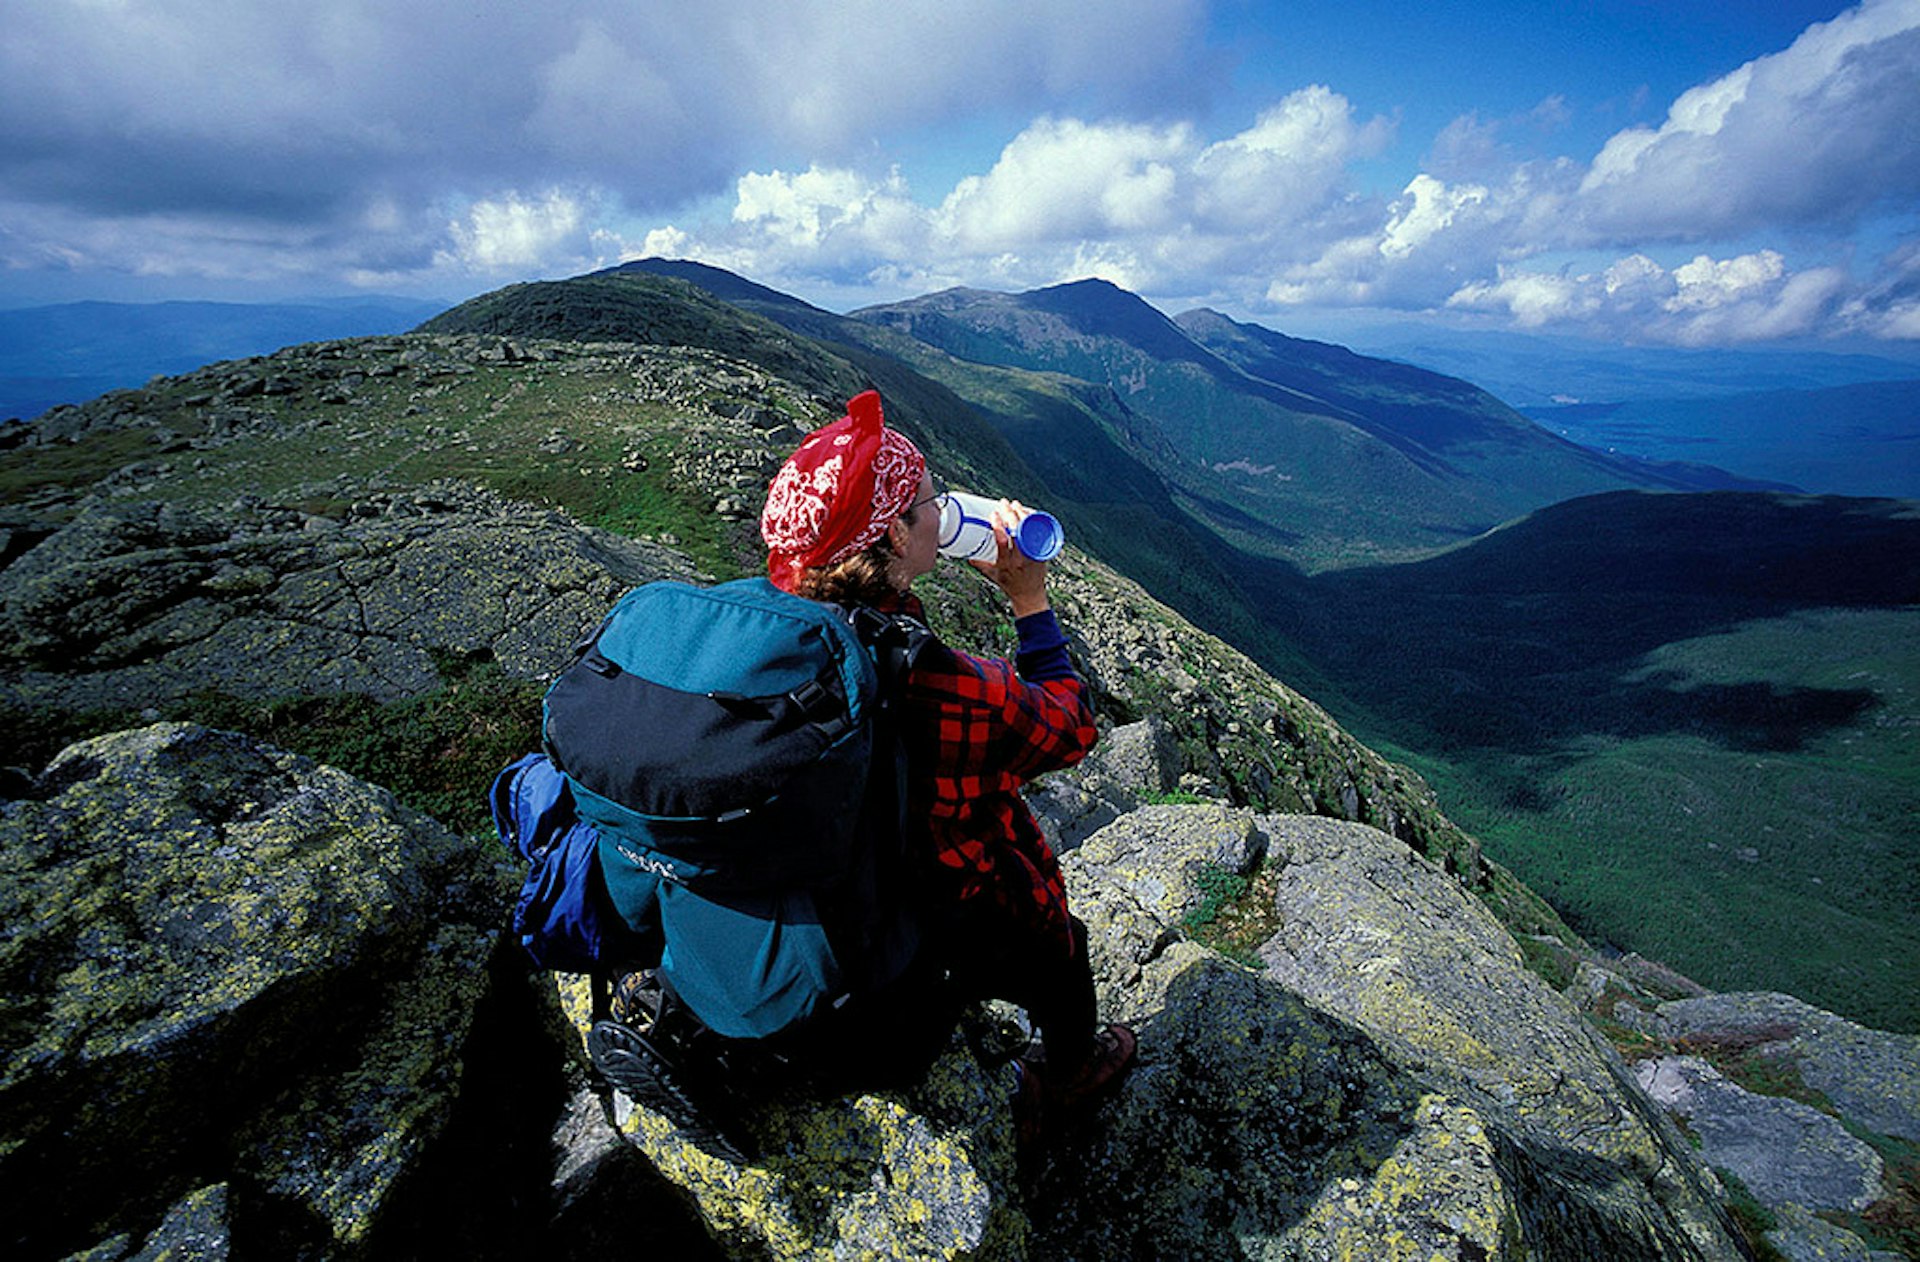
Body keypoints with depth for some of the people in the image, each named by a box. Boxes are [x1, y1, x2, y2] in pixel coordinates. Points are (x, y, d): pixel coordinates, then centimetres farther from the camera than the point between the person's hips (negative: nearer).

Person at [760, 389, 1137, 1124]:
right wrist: (1030, 601, -12)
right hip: (953, 920, -5)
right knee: (1059, 950, 28)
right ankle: (1068, 1073, 56)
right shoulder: (947, 691, -38)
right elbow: (1070, 727, -18)